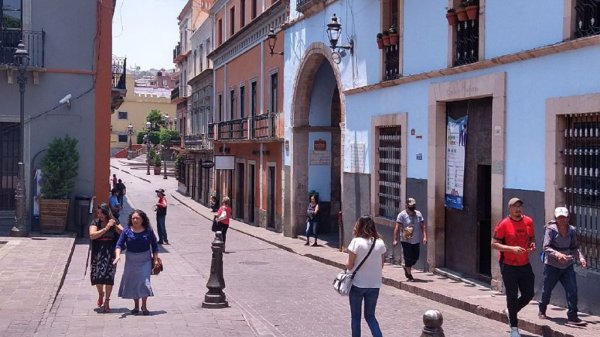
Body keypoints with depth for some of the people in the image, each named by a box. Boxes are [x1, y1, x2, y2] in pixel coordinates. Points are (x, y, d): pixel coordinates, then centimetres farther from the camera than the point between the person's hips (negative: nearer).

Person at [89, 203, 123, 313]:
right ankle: (101, 293, 35)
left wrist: (115, 226, -18)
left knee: (109, 276, -3)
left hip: (110, 252, 0)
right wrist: (106, 228, -19)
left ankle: (106, 301, 7)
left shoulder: (114, 222, 3)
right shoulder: (95, 223, 0)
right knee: (96, 275, 4)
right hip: (97, 252, 1)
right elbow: (92, 235, -16)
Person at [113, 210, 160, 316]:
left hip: (145, 260, -2)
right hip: (131, 261, 2)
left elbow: (154, 246, 3)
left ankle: (144, 306, 4)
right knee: (132, 283, 8)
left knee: (144, 282, -10)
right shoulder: (126, 231, -4)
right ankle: (136, 306, 24)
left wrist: (155, 259, -1)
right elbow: (119, 244, -9)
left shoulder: (148, 231, -4)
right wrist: (118, 255, -26)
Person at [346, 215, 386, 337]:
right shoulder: (380, 243, -2)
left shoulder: (356, 242, -15)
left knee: (355, 316, 13)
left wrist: (347, 264, 10)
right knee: (370, 316, 16)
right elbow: (381, 265, 5)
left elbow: (350, 265, -10)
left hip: (358, 284, -3)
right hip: (374, 285, 4)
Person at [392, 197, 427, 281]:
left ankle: (406, 268, 38)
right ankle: (409, 275, 12)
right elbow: (397, 228, -12)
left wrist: (424, 237, -5)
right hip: (406, 241, -5)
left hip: (416, 241, 5)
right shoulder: (402, 215, -8)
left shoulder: (418, 214, 6)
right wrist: (395, 240, -19)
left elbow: (422, 226, 7)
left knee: (415, 257, 11)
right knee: (408, 258, -3)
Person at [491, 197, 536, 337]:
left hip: (525, 265, 5)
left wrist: (532, 244, -6)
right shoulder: (504, 224, -11)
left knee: (529, 294, 7)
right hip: (509, 266, -5)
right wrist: (512, 248, -23)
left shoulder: (528, 221, 3)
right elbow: (494, 244, -12)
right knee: (512, 296, 2)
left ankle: (510, 312, 34)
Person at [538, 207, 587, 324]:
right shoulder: (551, 229, -12)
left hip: (567, 265, 3)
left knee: (572, 290, -9)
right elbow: (546, 247, -19)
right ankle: (542, 311, 35)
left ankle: (572, 316, -2)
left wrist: (580, 257, -6)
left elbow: (574, 247, 11)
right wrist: (557, 254, -36)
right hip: (552, 265, -3)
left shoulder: (571, 230, 2)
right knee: (547, 289, 11)